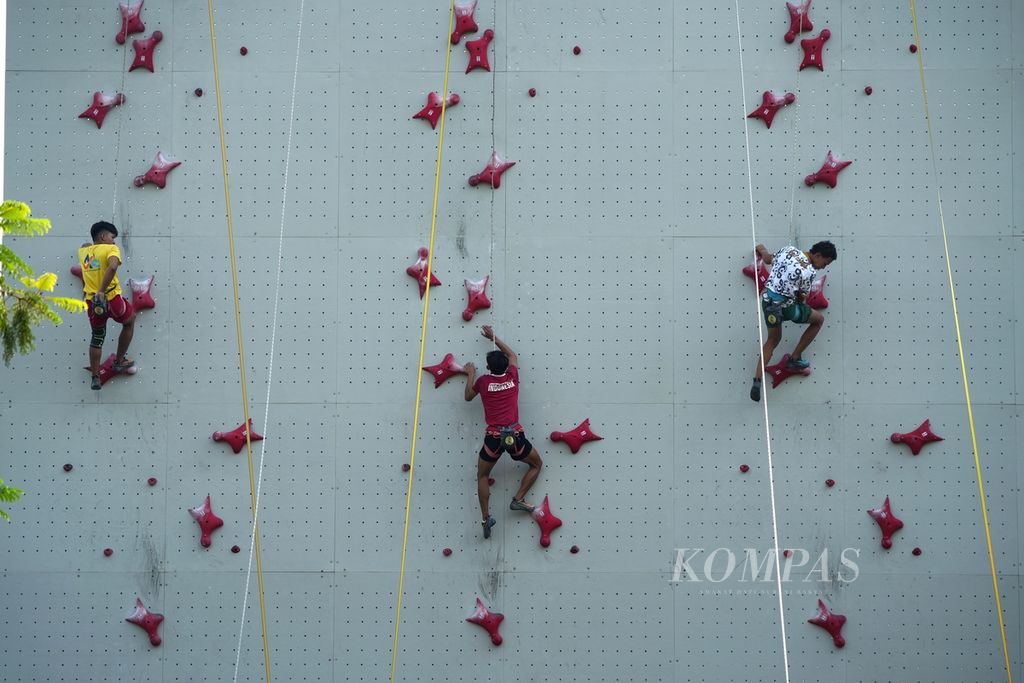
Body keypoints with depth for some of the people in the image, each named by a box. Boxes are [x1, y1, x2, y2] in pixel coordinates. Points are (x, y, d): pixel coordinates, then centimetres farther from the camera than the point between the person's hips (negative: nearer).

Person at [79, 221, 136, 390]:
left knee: (97, 338, 20)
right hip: (111, 299, -5)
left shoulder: (83, 252, 10)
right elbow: (113, 267, -28)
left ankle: (95, 378, 17)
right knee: (129, 322, 25)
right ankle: (119, 361, 30)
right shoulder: (111, 249, -8)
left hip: (92, 302, 5)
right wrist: (102, 291, -29)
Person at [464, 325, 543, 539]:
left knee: (482, 476, 18)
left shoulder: (483, 381, 2)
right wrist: (493, 337, 36)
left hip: (493, 437, 0)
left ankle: (486, 518, 6)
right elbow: (512, 355, 28)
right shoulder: (512, 377, 7)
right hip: (515, 435, 0)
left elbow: (468, 397, 23)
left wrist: (470, 375, 33)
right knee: (536, 464, 24)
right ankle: (518, 499, 10)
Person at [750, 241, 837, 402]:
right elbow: (801, 298, -5)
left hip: (767, 299, 7)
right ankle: (795, 359, 21)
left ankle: (758, 380, 7)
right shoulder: (809, 272, -16)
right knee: (819, 319, 17)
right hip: (785, 305, -6)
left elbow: (768, 260, 18)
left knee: (773, 340, 23)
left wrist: (762, 249, 41)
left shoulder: (789, 249, 0)